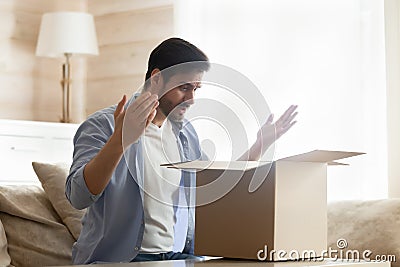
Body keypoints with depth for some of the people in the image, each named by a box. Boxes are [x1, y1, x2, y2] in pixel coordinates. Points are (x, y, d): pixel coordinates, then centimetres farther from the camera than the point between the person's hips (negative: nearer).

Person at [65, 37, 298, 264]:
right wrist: (120, 139, -36)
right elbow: (78, 196, -22)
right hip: (116, 258, -6)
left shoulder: (185, 132, 14)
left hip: (179, 255, 6)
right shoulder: (103, 126, -7)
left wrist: (261, 144, 17)